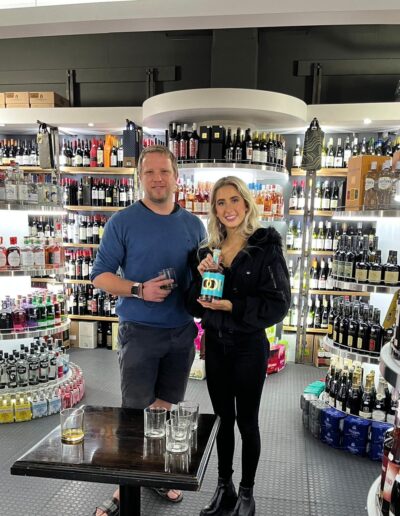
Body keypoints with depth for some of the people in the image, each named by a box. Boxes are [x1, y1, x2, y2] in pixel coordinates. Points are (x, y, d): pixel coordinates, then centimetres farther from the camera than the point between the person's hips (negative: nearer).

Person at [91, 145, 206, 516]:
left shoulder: (193, 225, 6)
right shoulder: (122, 222, -6)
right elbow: (101, 276, -6)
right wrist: (139, 289, -21)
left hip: (182, 332, 4)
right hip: (139, 331, -4)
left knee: (163, 408, 17)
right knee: (135, 412, 4)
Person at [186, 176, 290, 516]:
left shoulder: (266, 247, -11)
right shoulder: (208, 251, 3)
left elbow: (279, 304, -13)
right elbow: (195, 306, 3)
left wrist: (233, 306, -23)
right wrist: (200, 276, -14)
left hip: (249, 347, -4)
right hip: (215, 345, 5)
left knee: (247, 421, 11)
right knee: (223, 418, 18)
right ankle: (224, 487, 36)